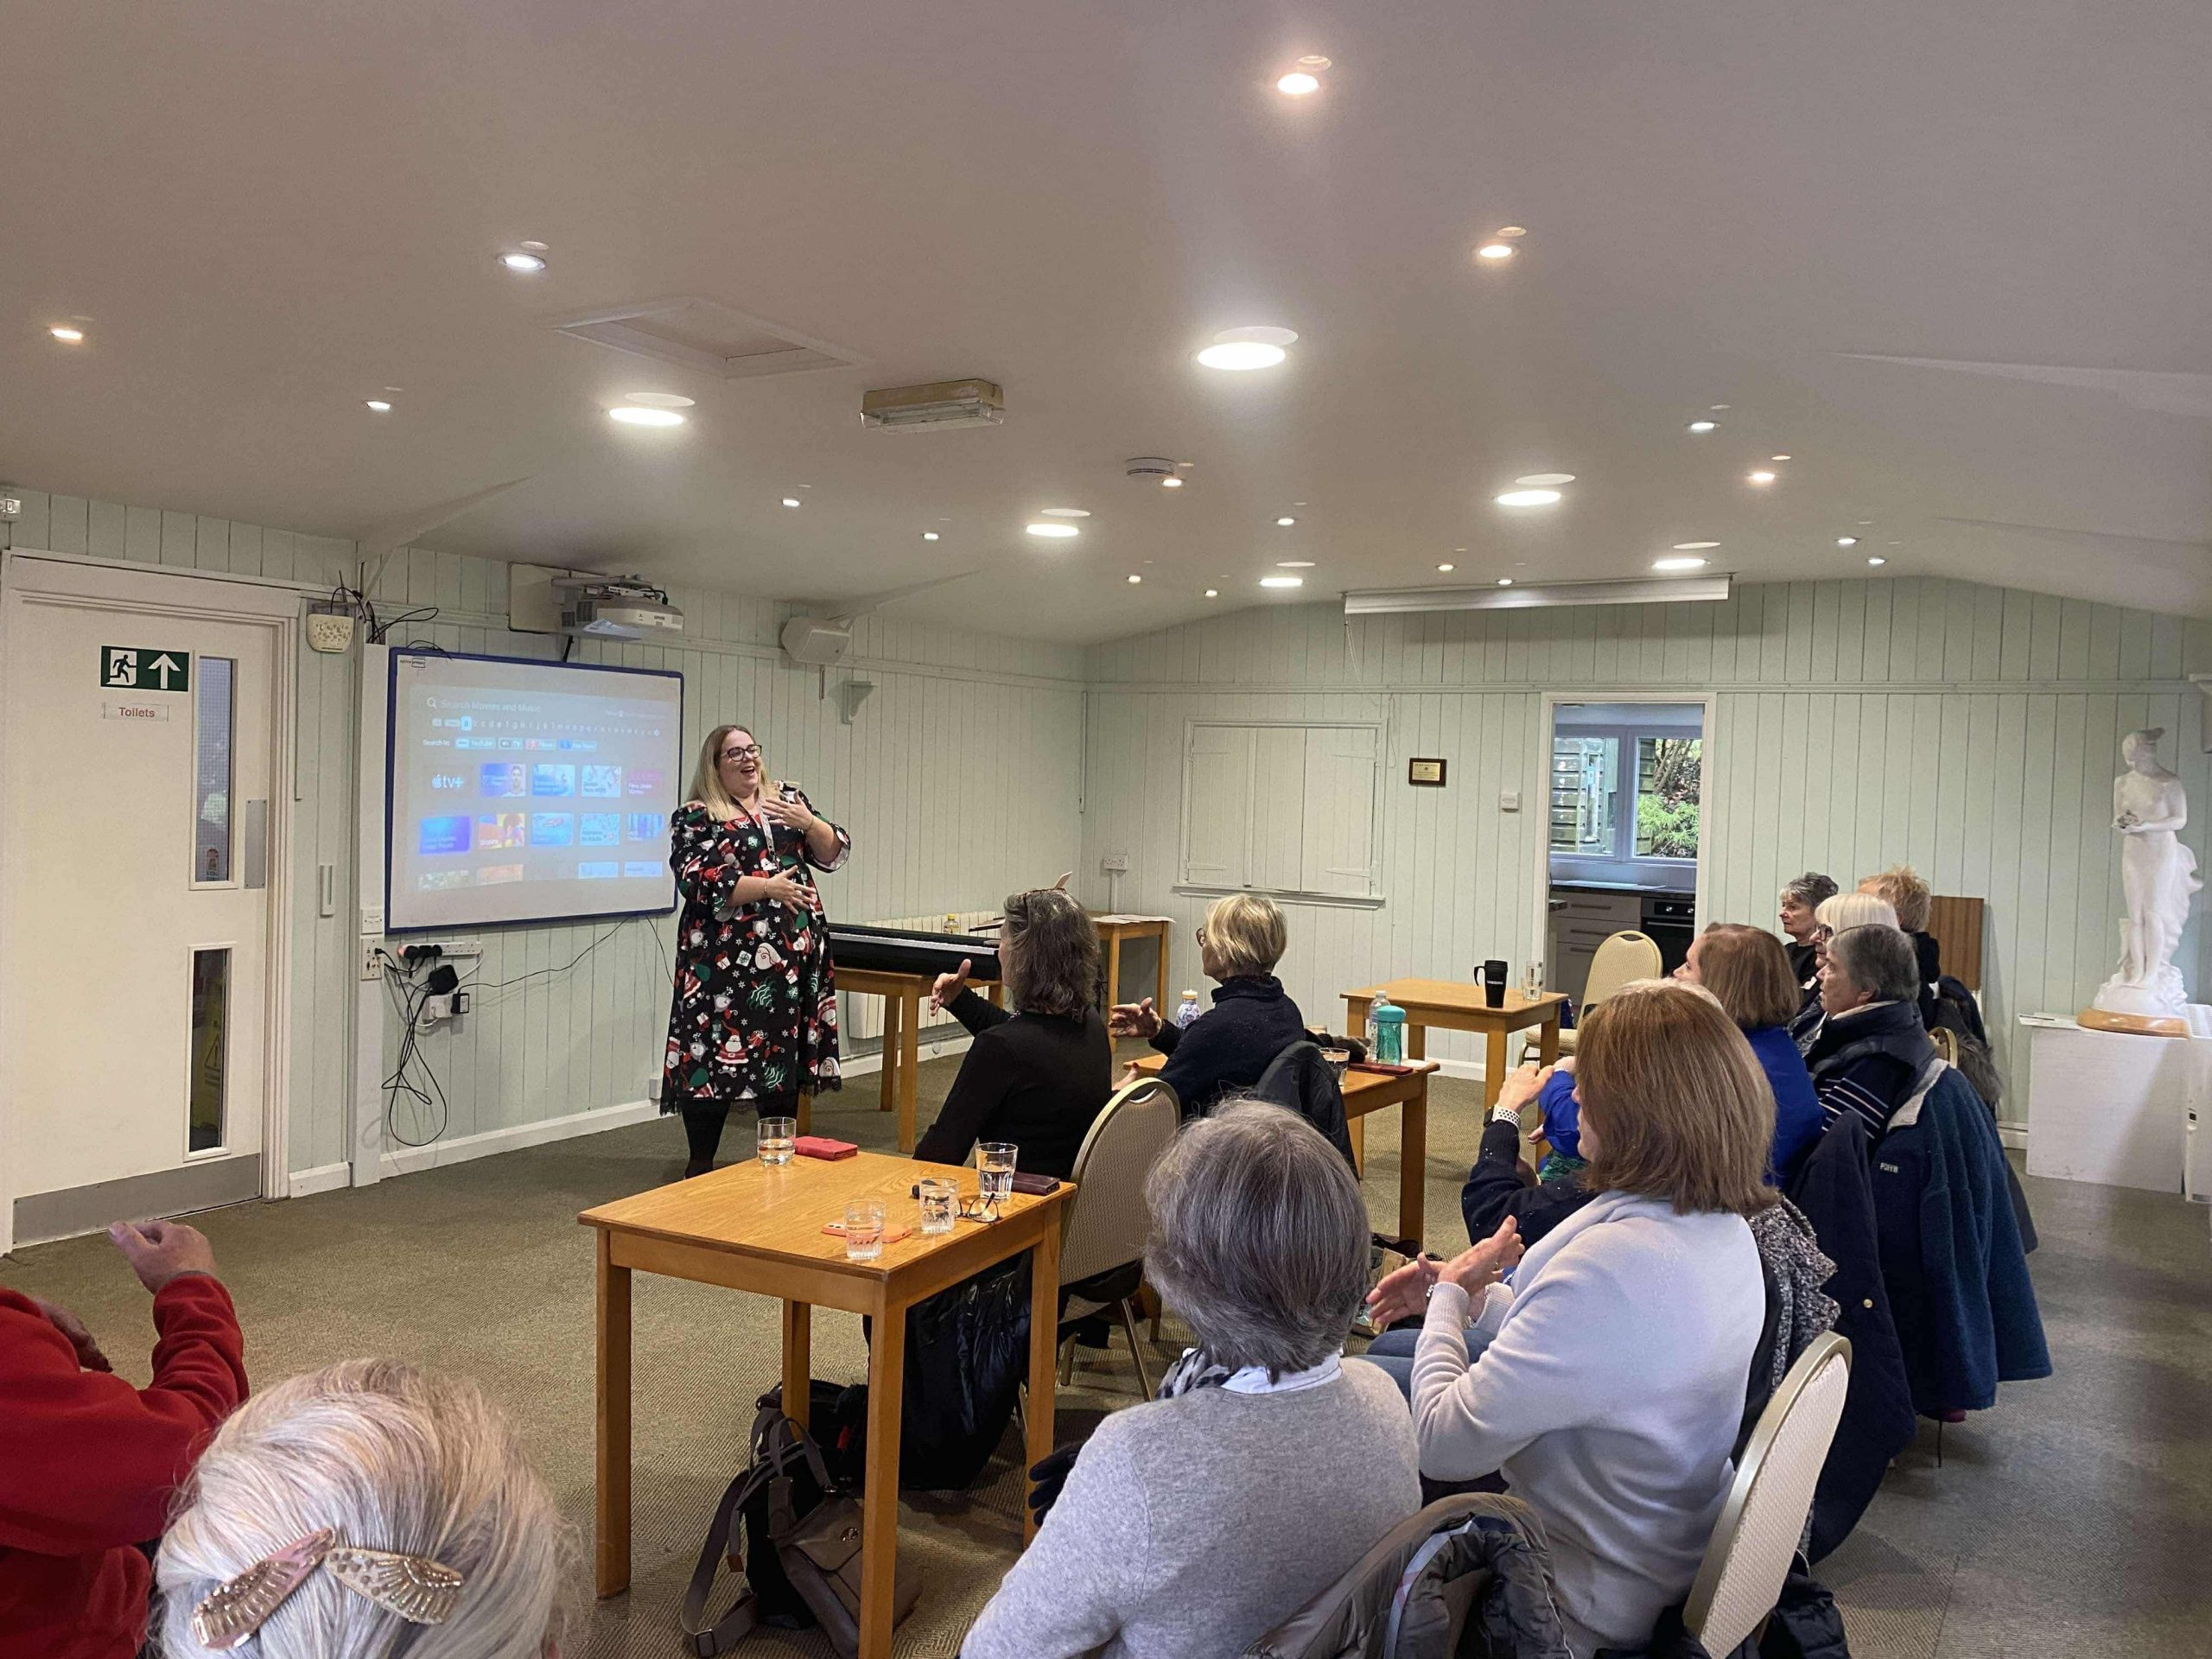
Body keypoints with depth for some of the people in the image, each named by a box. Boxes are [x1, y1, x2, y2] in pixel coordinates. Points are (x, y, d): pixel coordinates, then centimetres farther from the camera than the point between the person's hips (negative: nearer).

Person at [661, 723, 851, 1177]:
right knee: (718, 1056, -3)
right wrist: (767, 888, -19)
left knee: (784, 1055, 11)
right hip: (728, 960, -5)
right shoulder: (694, 817, -1)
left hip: (793, 956, 5)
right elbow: (699, 883, -14)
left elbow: (835, 853, 9)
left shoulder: (789, 799, 13)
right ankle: (700, 1165, 10)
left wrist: (807, 822, -10)